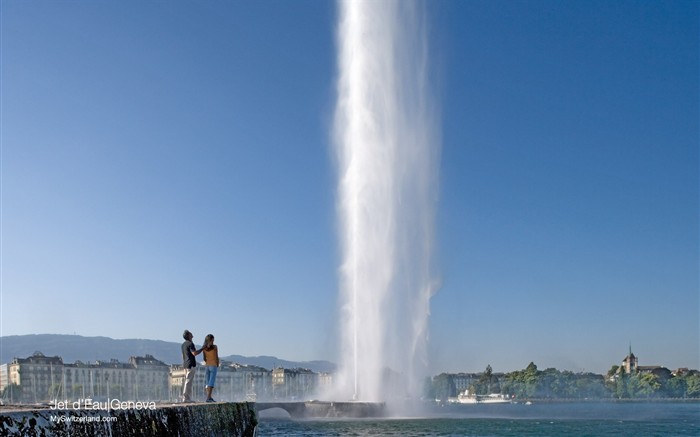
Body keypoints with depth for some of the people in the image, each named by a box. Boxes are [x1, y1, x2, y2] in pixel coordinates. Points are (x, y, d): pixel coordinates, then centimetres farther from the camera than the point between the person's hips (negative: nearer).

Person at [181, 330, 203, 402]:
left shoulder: (183, 344, 16)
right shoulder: (190, 344, -13)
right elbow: (194, 353, -24)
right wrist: (202, 349, -12)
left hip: (185, 364, 10)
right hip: (191, 364, -10)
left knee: (186, 381, 11)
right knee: (189, 382, -9)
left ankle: (185, 398, 13)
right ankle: (186, 398, -10)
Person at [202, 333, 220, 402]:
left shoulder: (204, 348, 2)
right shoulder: (214, 347, -9)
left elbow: (204, 358, 5)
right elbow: (217, 358, -7)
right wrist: (217, 365, 7)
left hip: (206, 366, 5)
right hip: (213, 366, -5)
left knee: (207, 382, 9)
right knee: (211, 382, -7)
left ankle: (209, 397, 8)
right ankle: (208, 397, -15)